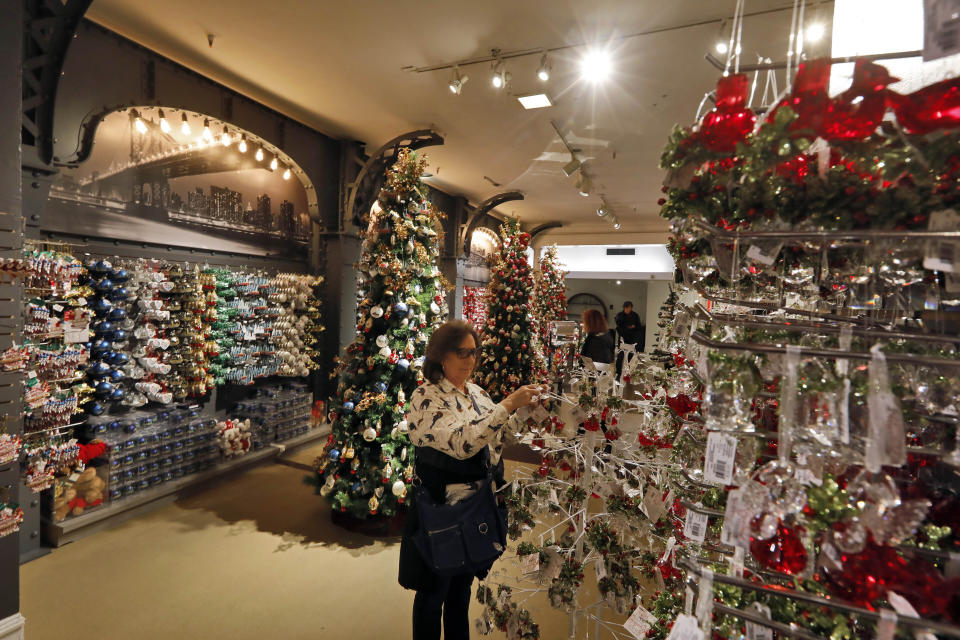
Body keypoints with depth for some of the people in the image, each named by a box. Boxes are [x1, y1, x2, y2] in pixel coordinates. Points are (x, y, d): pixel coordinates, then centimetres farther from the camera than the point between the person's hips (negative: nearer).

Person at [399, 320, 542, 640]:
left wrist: (525, 407, -6)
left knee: (462, 586, 24)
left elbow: (499, 434, 10)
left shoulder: (476, 392, 3)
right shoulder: (426, 397, -18)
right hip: (441, 508, -6)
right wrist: (508, 404, -34)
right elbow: (460, 443, -32)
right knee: (434, 591, 13)